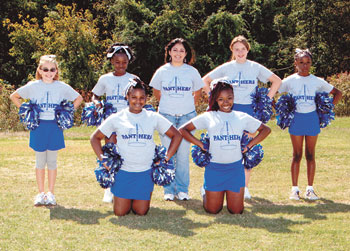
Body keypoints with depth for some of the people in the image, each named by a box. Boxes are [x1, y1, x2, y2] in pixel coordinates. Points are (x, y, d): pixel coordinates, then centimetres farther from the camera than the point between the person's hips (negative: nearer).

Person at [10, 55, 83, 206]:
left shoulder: (62, 87, 1)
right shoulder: (33, 86, 0)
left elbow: (78, 99, 13)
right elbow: (14, 96, 11)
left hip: (55, 127, 0)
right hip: (38, 127, 0)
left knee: (52, 161, 6)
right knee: (40, 161, 6)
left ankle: (51, 193, 15)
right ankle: (41, 193, 15)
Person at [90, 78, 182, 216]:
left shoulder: (153, 117, 3)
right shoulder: (116, 118, 0)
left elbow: (177, 135, 9)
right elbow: (95, 138, 9)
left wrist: (166, 159, 1)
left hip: (145, 173, 1)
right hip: (123, 172, -1)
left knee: (141, 212, 1)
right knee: (120, 212, 0)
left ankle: (139, 199, 35)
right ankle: (121, 198, 33)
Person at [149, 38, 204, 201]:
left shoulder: (192, 72, 3)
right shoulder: (162, 71, 3)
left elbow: (198, 91, 18)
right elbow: (156, 91, 18)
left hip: (187, 116, 0)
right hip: (166, 116, 0)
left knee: (183, 154, 0)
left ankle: (182, 189, 10)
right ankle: (169, 189, 10)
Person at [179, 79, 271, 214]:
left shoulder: (242, 117, 9)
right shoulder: (208, 117, 4)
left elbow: (266, 129, 16)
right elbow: (183, 130, 5)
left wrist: (249, 146, 5)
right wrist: (201, 145, -3)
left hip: (235, 168, 1)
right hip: (214, 168, -1)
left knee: (236, 211, 2)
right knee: (212, 210, 4)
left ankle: (231, 193, 35)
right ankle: (205, 192, 36)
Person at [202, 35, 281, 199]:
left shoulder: (255, 67, 6)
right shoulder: (226, 68, 6)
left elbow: (277, 81, 12)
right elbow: (205, 81, 13)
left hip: (249, 110, 0)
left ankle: (245, 187, 7)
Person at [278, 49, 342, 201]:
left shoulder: (317, 81, 5)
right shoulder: (289, 81, 1)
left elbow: (338, 93, 13)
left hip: (312, 118, 1)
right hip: (296, 119, -1)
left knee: (310, 155, 4)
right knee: (297, 155, 2)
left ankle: (310, 189, 11)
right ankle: (295, 189, 8)